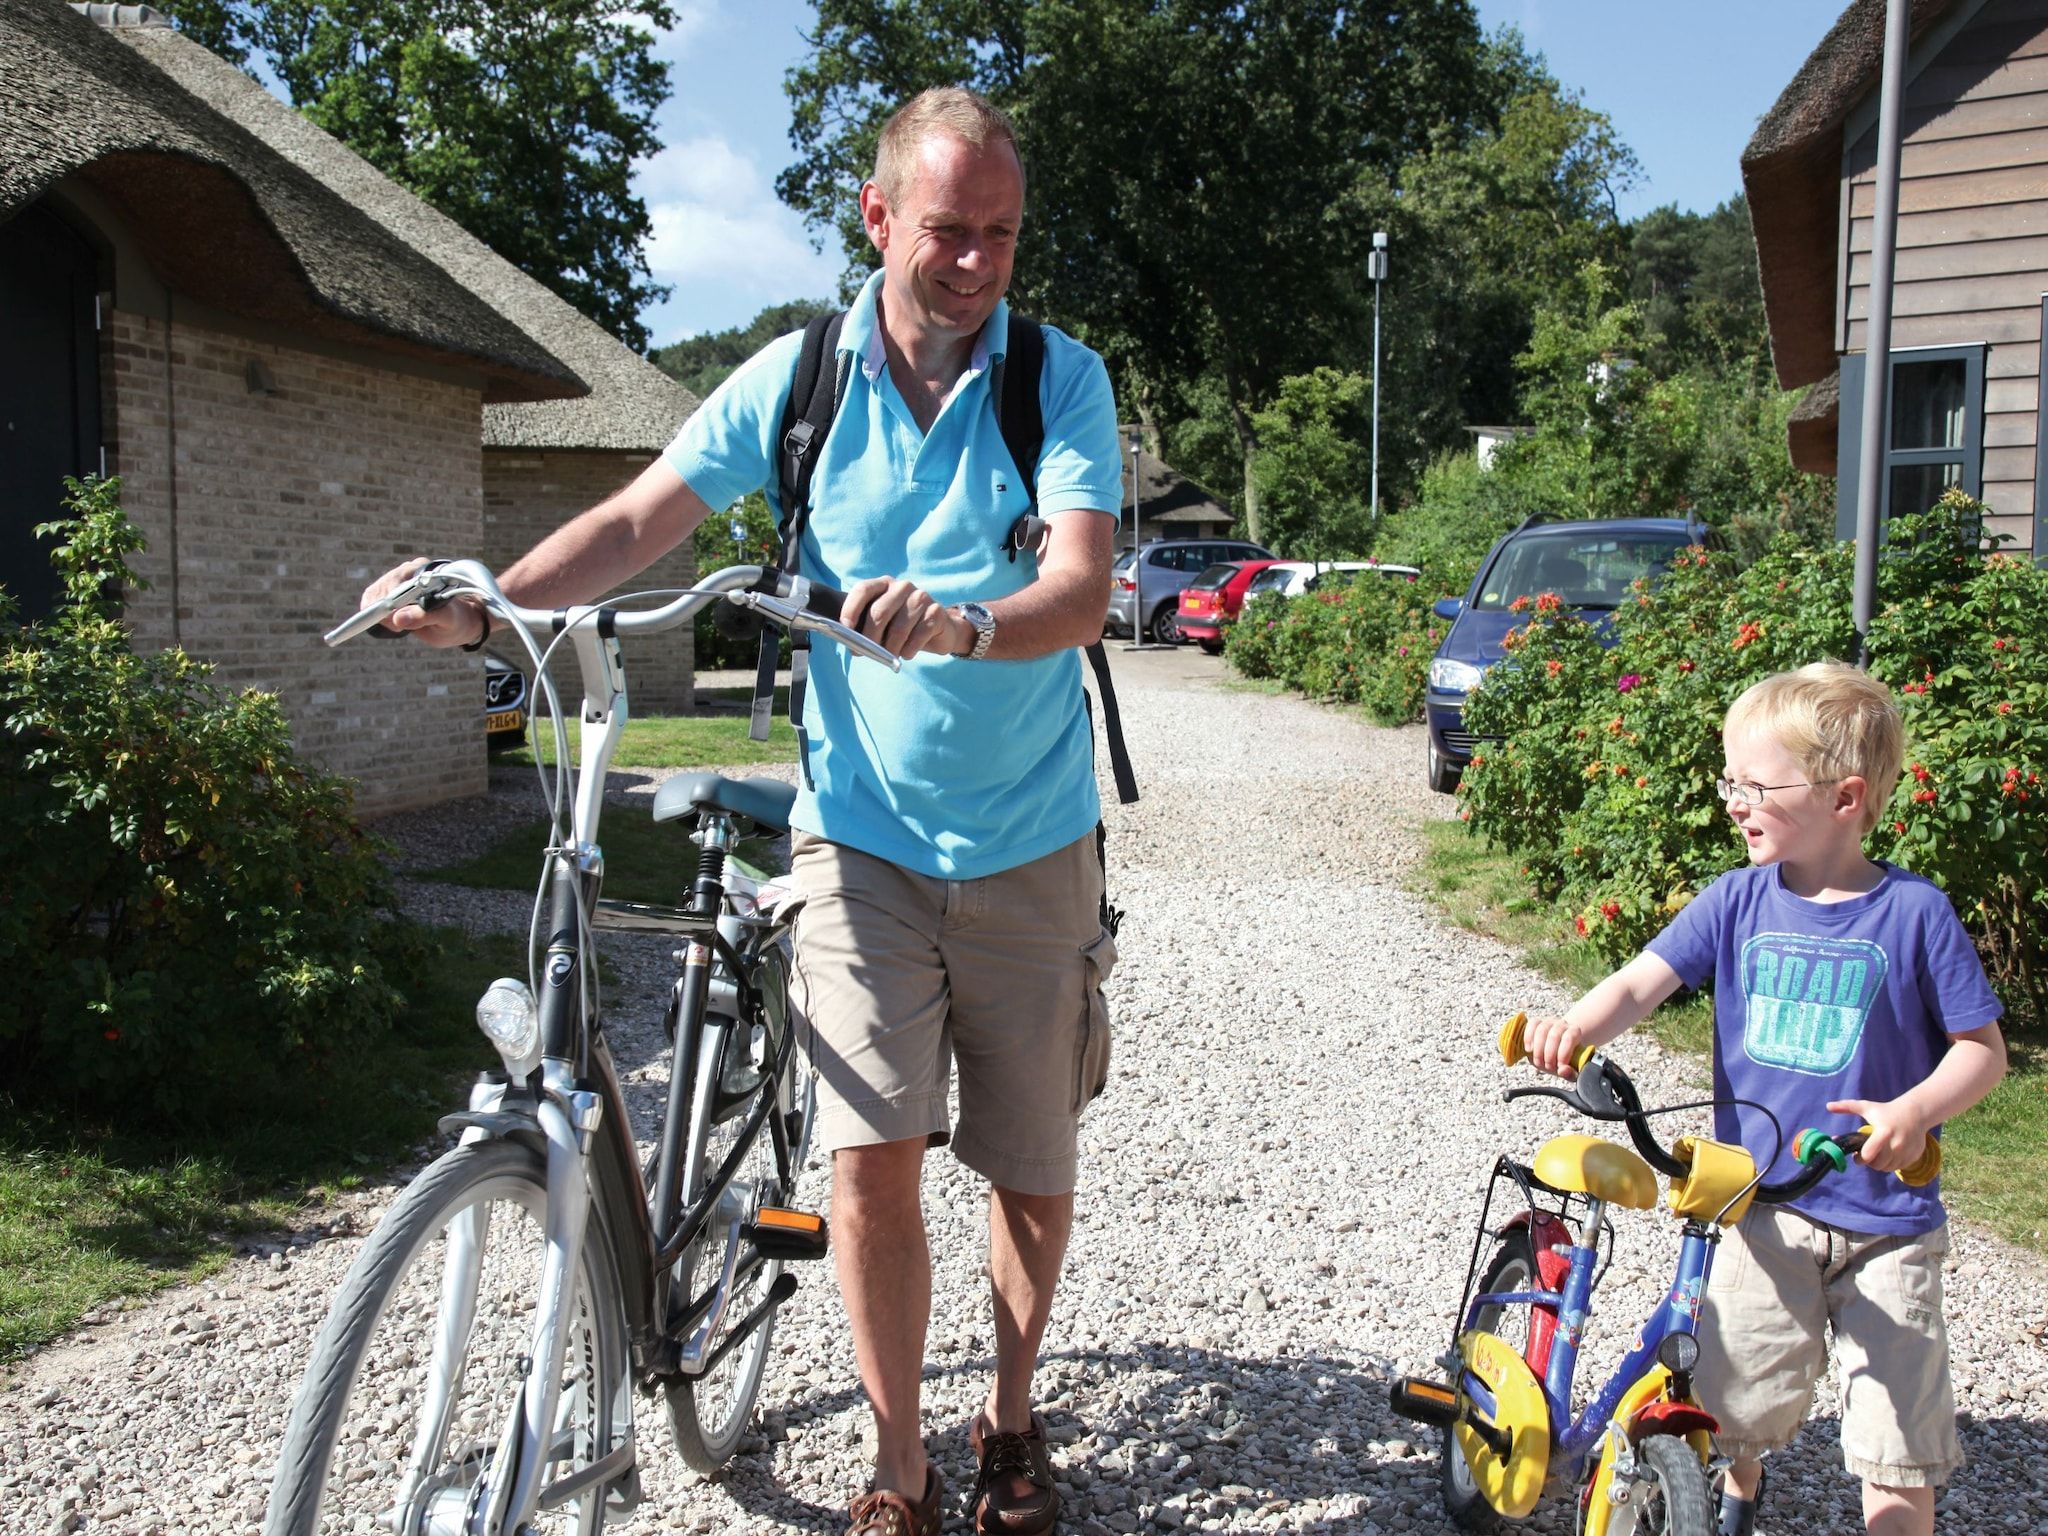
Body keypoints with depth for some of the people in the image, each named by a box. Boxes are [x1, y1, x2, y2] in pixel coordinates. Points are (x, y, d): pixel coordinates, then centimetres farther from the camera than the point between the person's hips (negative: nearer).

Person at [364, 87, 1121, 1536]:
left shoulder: (1063, 379, -5)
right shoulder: (797, 375, 0)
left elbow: (1083, 588, -19)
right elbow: (643, 520, 0)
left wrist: (967, 626, -40)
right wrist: (483, 601, -17)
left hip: (1029, 846, 0)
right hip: (865, 832, 0)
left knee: (1034, 1174, 9)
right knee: (872, 1157, -8)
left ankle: (1013, 1417, 36)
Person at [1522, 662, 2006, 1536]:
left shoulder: (1913, 912, -9)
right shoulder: (1739, 901, -2)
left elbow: (1983, 1047, -4)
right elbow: (1642, 984, -10)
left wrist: (1916, 1111, -24)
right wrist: (1575, 1028, -31)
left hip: (1885, 1215, -2)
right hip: (1766, 1203, 2)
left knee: (1897, 1441, 1)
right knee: (1736, 1401, 9)